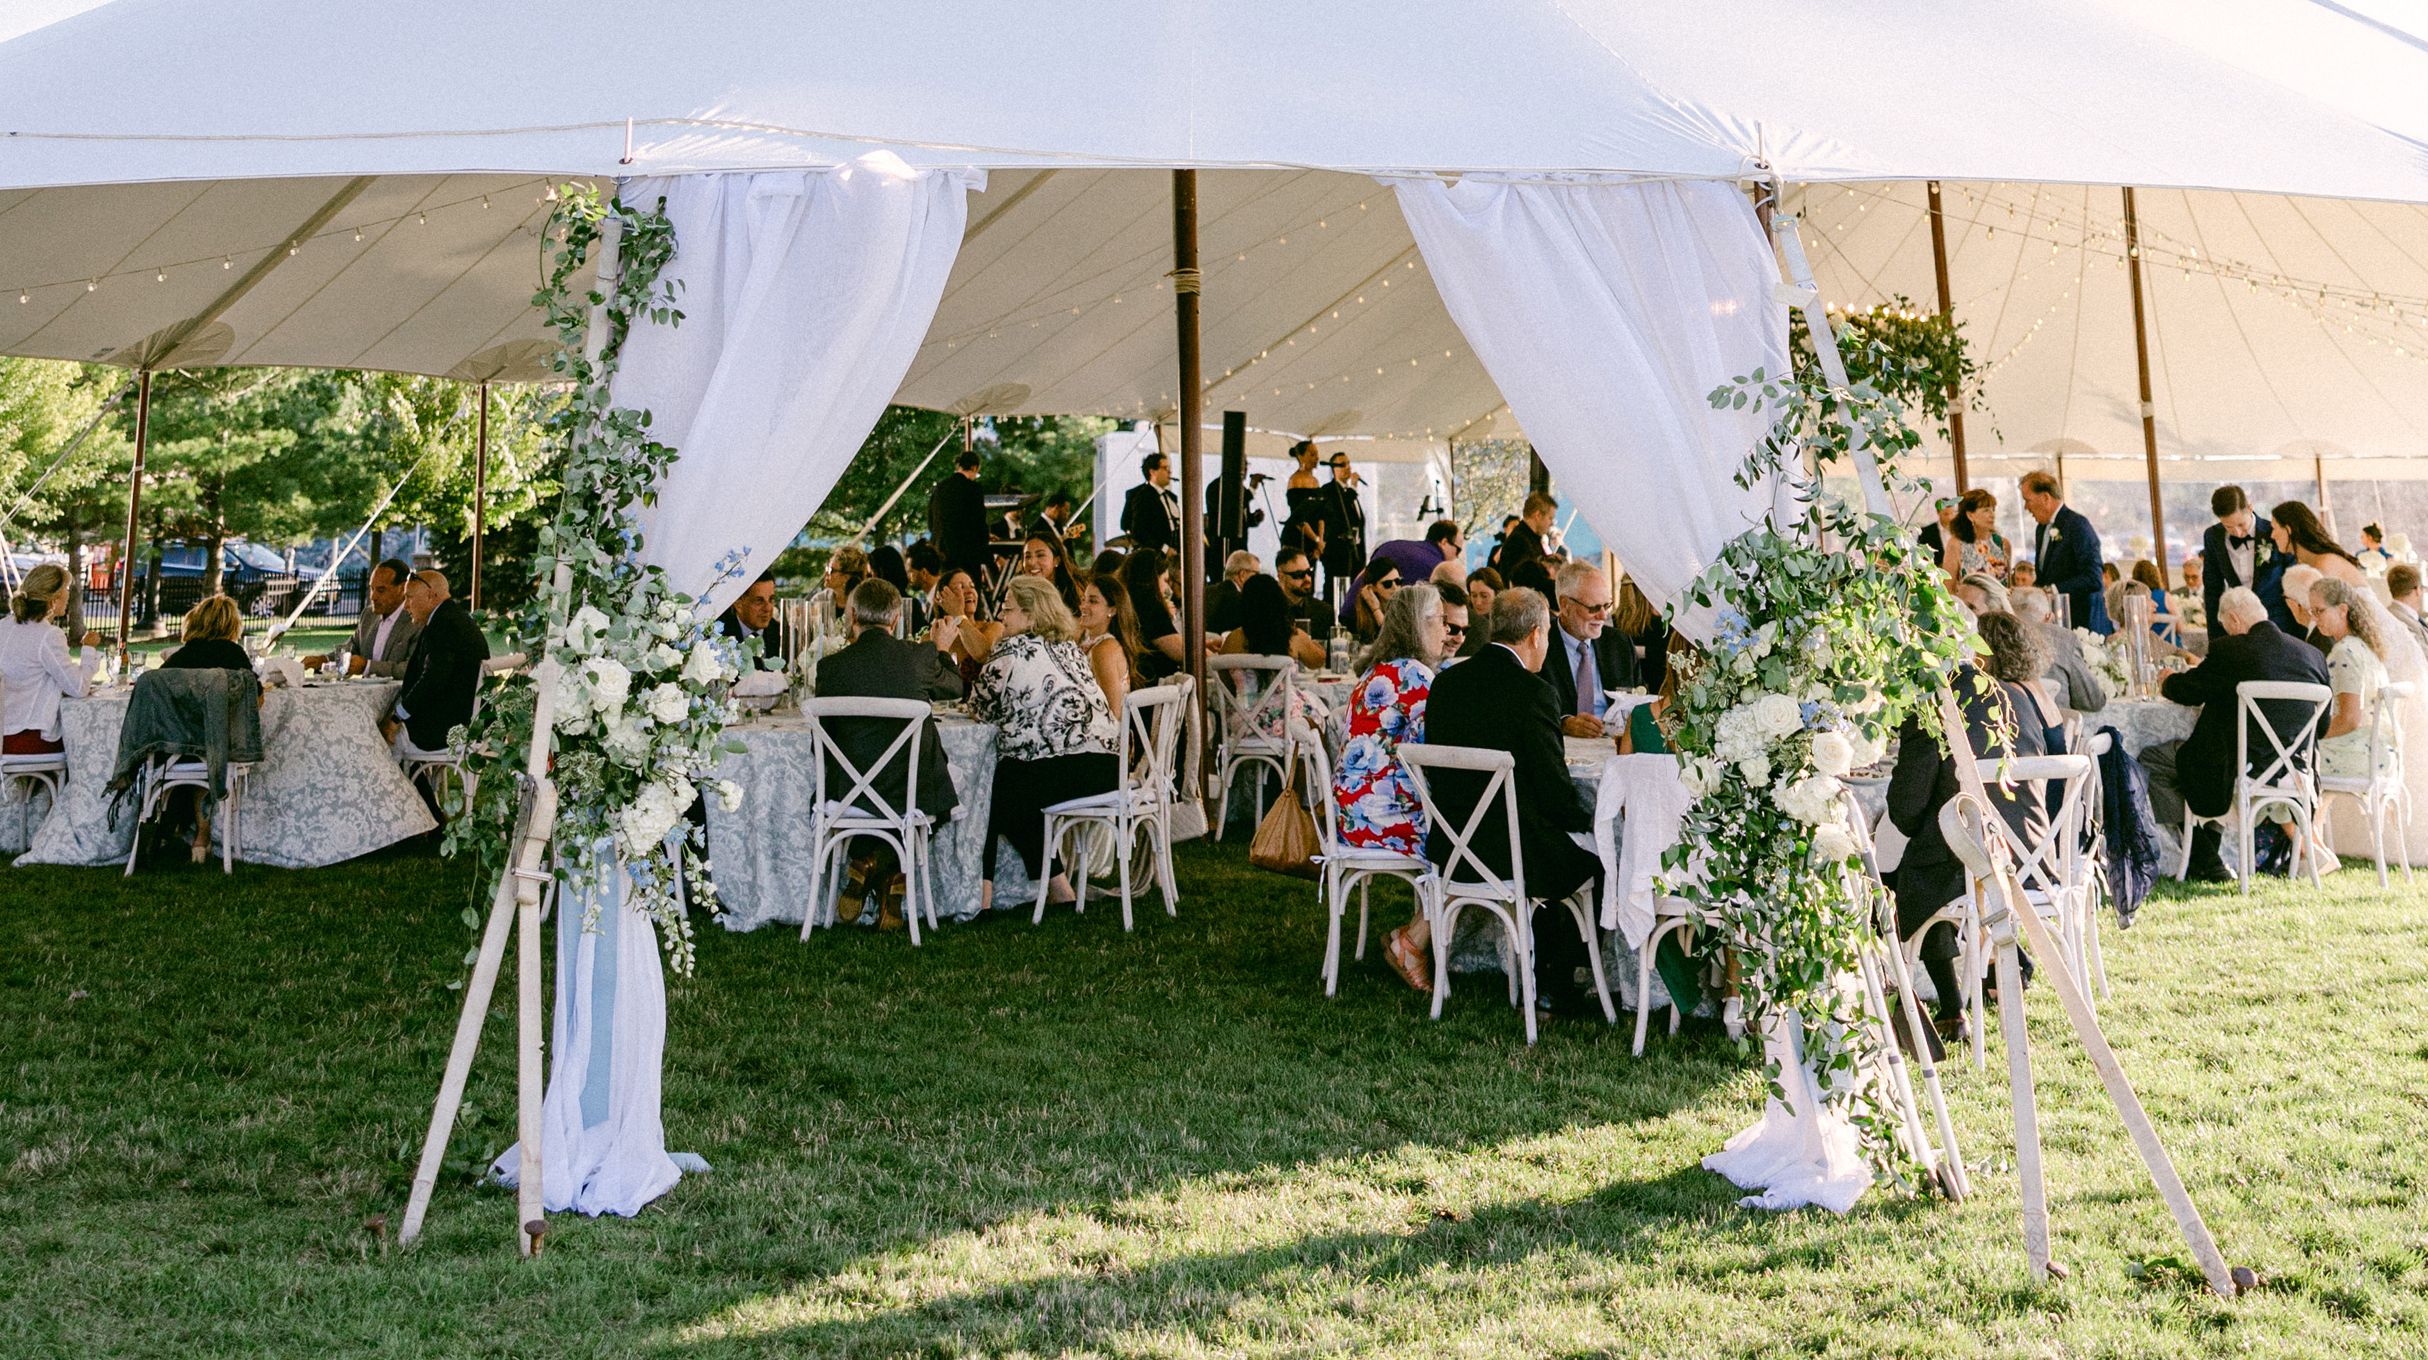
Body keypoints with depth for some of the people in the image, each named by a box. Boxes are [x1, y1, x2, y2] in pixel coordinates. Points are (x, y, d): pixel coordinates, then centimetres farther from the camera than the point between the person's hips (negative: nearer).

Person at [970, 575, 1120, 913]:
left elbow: (981, 708, 2)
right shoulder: (1069, 647, 18)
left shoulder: (1014, 649, -6)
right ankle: (1056, 886, 26)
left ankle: (983, 893, 14)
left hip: (1065, 772, -8)